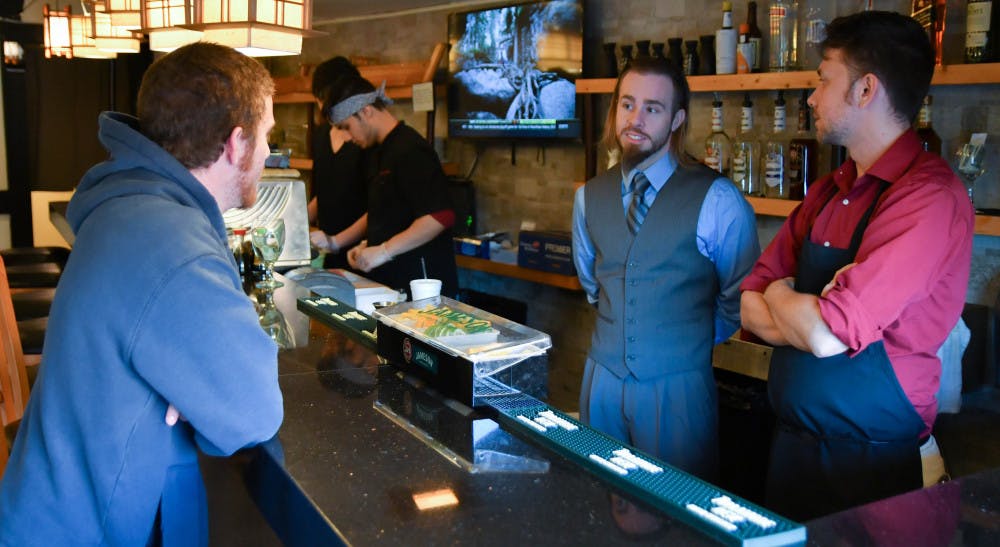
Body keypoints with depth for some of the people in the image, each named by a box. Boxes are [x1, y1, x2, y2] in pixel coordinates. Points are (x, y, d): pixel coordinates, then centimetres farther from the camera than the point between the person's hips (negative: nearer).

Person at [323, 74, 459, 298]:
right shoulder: (384, 151, 16)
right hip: (391, 280, 9)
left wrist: (383, 251, -22)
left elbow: (440, 217, -25)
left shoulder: (410, 151, -16)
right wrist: (336, 242, 18)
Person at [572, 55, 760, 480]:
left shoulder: (716, 200, -11)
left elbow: (739, 299, 0)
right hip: (603, 377, 4)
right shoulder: (589, 197, 5)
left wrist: (693, 342, 9)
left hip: (677, 386, -4)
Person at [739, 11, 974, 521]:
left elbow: (826, 335, -25)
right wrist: (806, 313, -15)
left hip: (869, 465, -7)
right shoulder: (826, 192, 5)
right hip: (791, 443, 7)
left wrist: (779, 296, -6)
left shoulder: (930, 197, -19)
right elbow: (748, 307, 4)